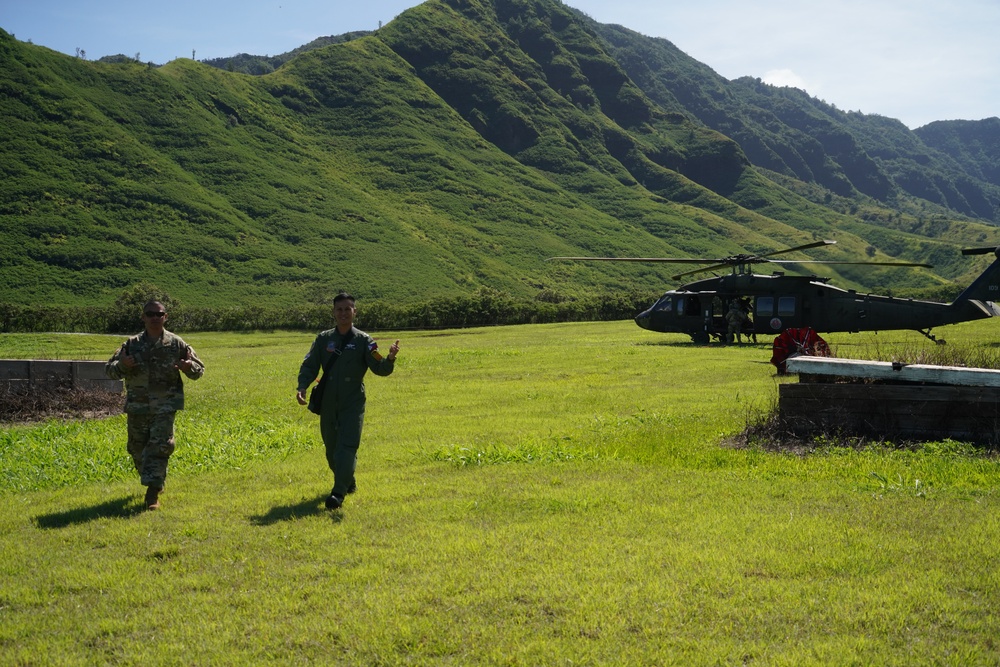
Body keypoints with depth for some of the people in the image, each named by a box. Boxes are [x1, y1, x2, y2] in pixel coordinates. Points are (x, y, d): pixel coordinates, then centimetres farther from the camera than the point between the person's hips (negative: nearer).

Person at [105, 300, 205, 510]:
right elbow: (109, 370, 6)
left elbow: (199, 369, 7)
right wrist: (121, 365, -18)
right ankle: (155, 482, 36)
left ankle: (153, 494, -12)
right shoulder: (132, 344, 4)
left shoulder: (176, 344, 1)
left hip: (165, 406, -3)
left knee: (159, 447, -13)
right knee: (138, 448, 11)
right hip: (137, 406, 3)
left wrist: (189, 367, -17)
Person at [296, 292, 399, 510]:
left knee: (346, 448, -14)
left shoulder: (364, 341, -2)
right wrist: (302, 387, -16)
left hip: (353, 404, -3)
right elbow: (309, 366, 3)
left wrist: (390, 359, -33)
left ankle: (338, 493, -16)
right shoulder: (323, 339, 5)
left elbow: (379, 368, -10)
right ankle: (348, 482, 36)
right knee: (331, 448, 13)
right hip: (328, 403, 4)